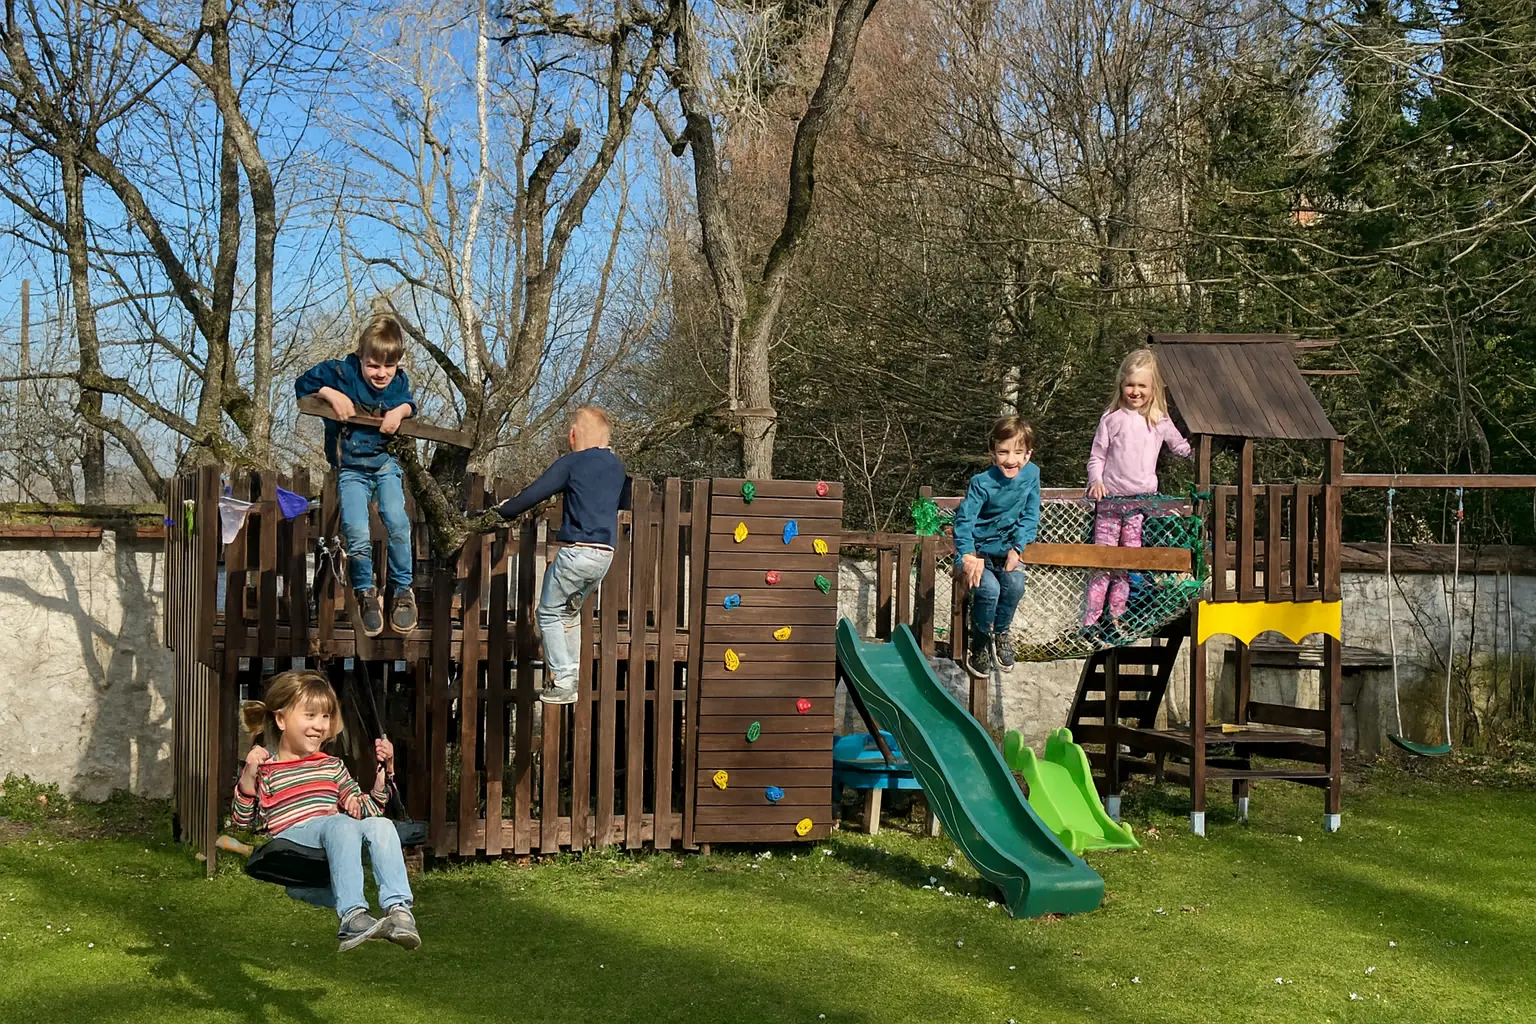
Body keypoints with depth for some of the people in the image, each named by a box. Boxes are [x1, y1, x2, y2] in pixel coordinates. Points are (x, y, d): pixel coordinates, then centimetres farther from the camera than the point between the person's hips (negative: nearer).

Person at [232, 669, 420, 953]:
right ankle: (353, 915, -51)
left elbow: (367, 809, 28)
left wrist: (383, 770, 17)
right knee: (341, 824, -36)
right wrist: (248, 777, -10)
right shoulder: (266, 769, 13)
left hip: (333, 849, 5)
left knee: (381, 825, -26)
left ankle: (398, 908, -40)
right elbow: (243, 822, 2)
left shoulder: (332, 766, 29)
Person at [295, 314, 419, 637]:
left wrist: (402, 409, -7)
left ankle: (402, 589, 1)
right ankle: (365, 593, 10)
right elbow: (302, 384, -1)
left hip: (386, 463, 2)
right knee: (357, 535, -16)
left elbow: (409, 402, 17)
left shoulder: (399, 381, 0)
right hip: (350, 468, -2)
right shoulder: (341, 373, -9)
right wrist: (331, 394, -18)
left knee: (396, 522, -20)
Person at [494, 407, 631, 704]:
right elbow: (624, 503, 29)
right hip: (606, 554, 7)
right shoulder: (617, 466, 14)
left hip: (576, 551, -7)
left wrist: (505, 510, 10)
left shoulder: (570, 463, -5)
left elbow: (534, 494, -6)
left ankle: (563, 681, -4)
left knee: (549, 612, 5)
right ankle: (572, 674, 21)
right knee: (570, 611, 23)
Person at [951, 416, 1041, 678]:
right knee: (988, 590, -26)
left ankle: (1000, 632, 6)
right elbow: (964, 519, -20)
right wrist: (967, 556, -32)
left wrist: (1017, 548, -12)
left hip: (1006, 548, 4)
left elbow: (1030, 516, -1)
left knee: (1015, 586, -24)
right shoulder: (982, 483, -20)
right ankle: (980, 643, 1)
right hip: (979, 548, -3)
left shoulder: (1031, 474, -7)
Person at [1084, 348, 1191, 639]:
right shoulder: (1112, 418, 0)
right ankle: (1090, 621, 2)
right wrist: (1096, 481, -11)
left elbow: (1180, 447, 20)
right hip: (1111, 499, -2)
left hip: (1142, 500, 2)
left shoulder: (1160, 421, 5)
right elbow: (1096, 456, 4)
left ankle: (1115, 619, 15)